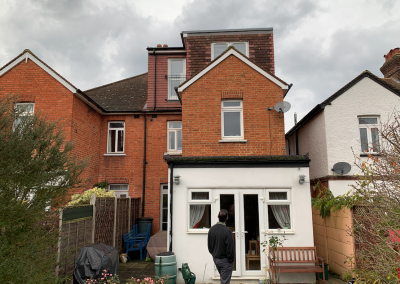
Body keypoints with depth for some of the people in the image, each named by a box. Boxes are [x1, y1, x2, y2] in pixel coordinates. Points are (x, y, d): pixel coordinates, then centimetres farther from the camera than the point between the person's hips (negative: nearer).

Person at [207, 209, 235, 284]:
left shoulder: (211, 229, -3)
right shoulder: (227, 231, -24)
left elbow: (209, 245, 7)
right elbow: (230, 248, -20)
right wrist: (231, 259, -6)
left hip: (215, 258, 7)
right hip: (225, 260, -6)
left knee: (223, 277, 25)